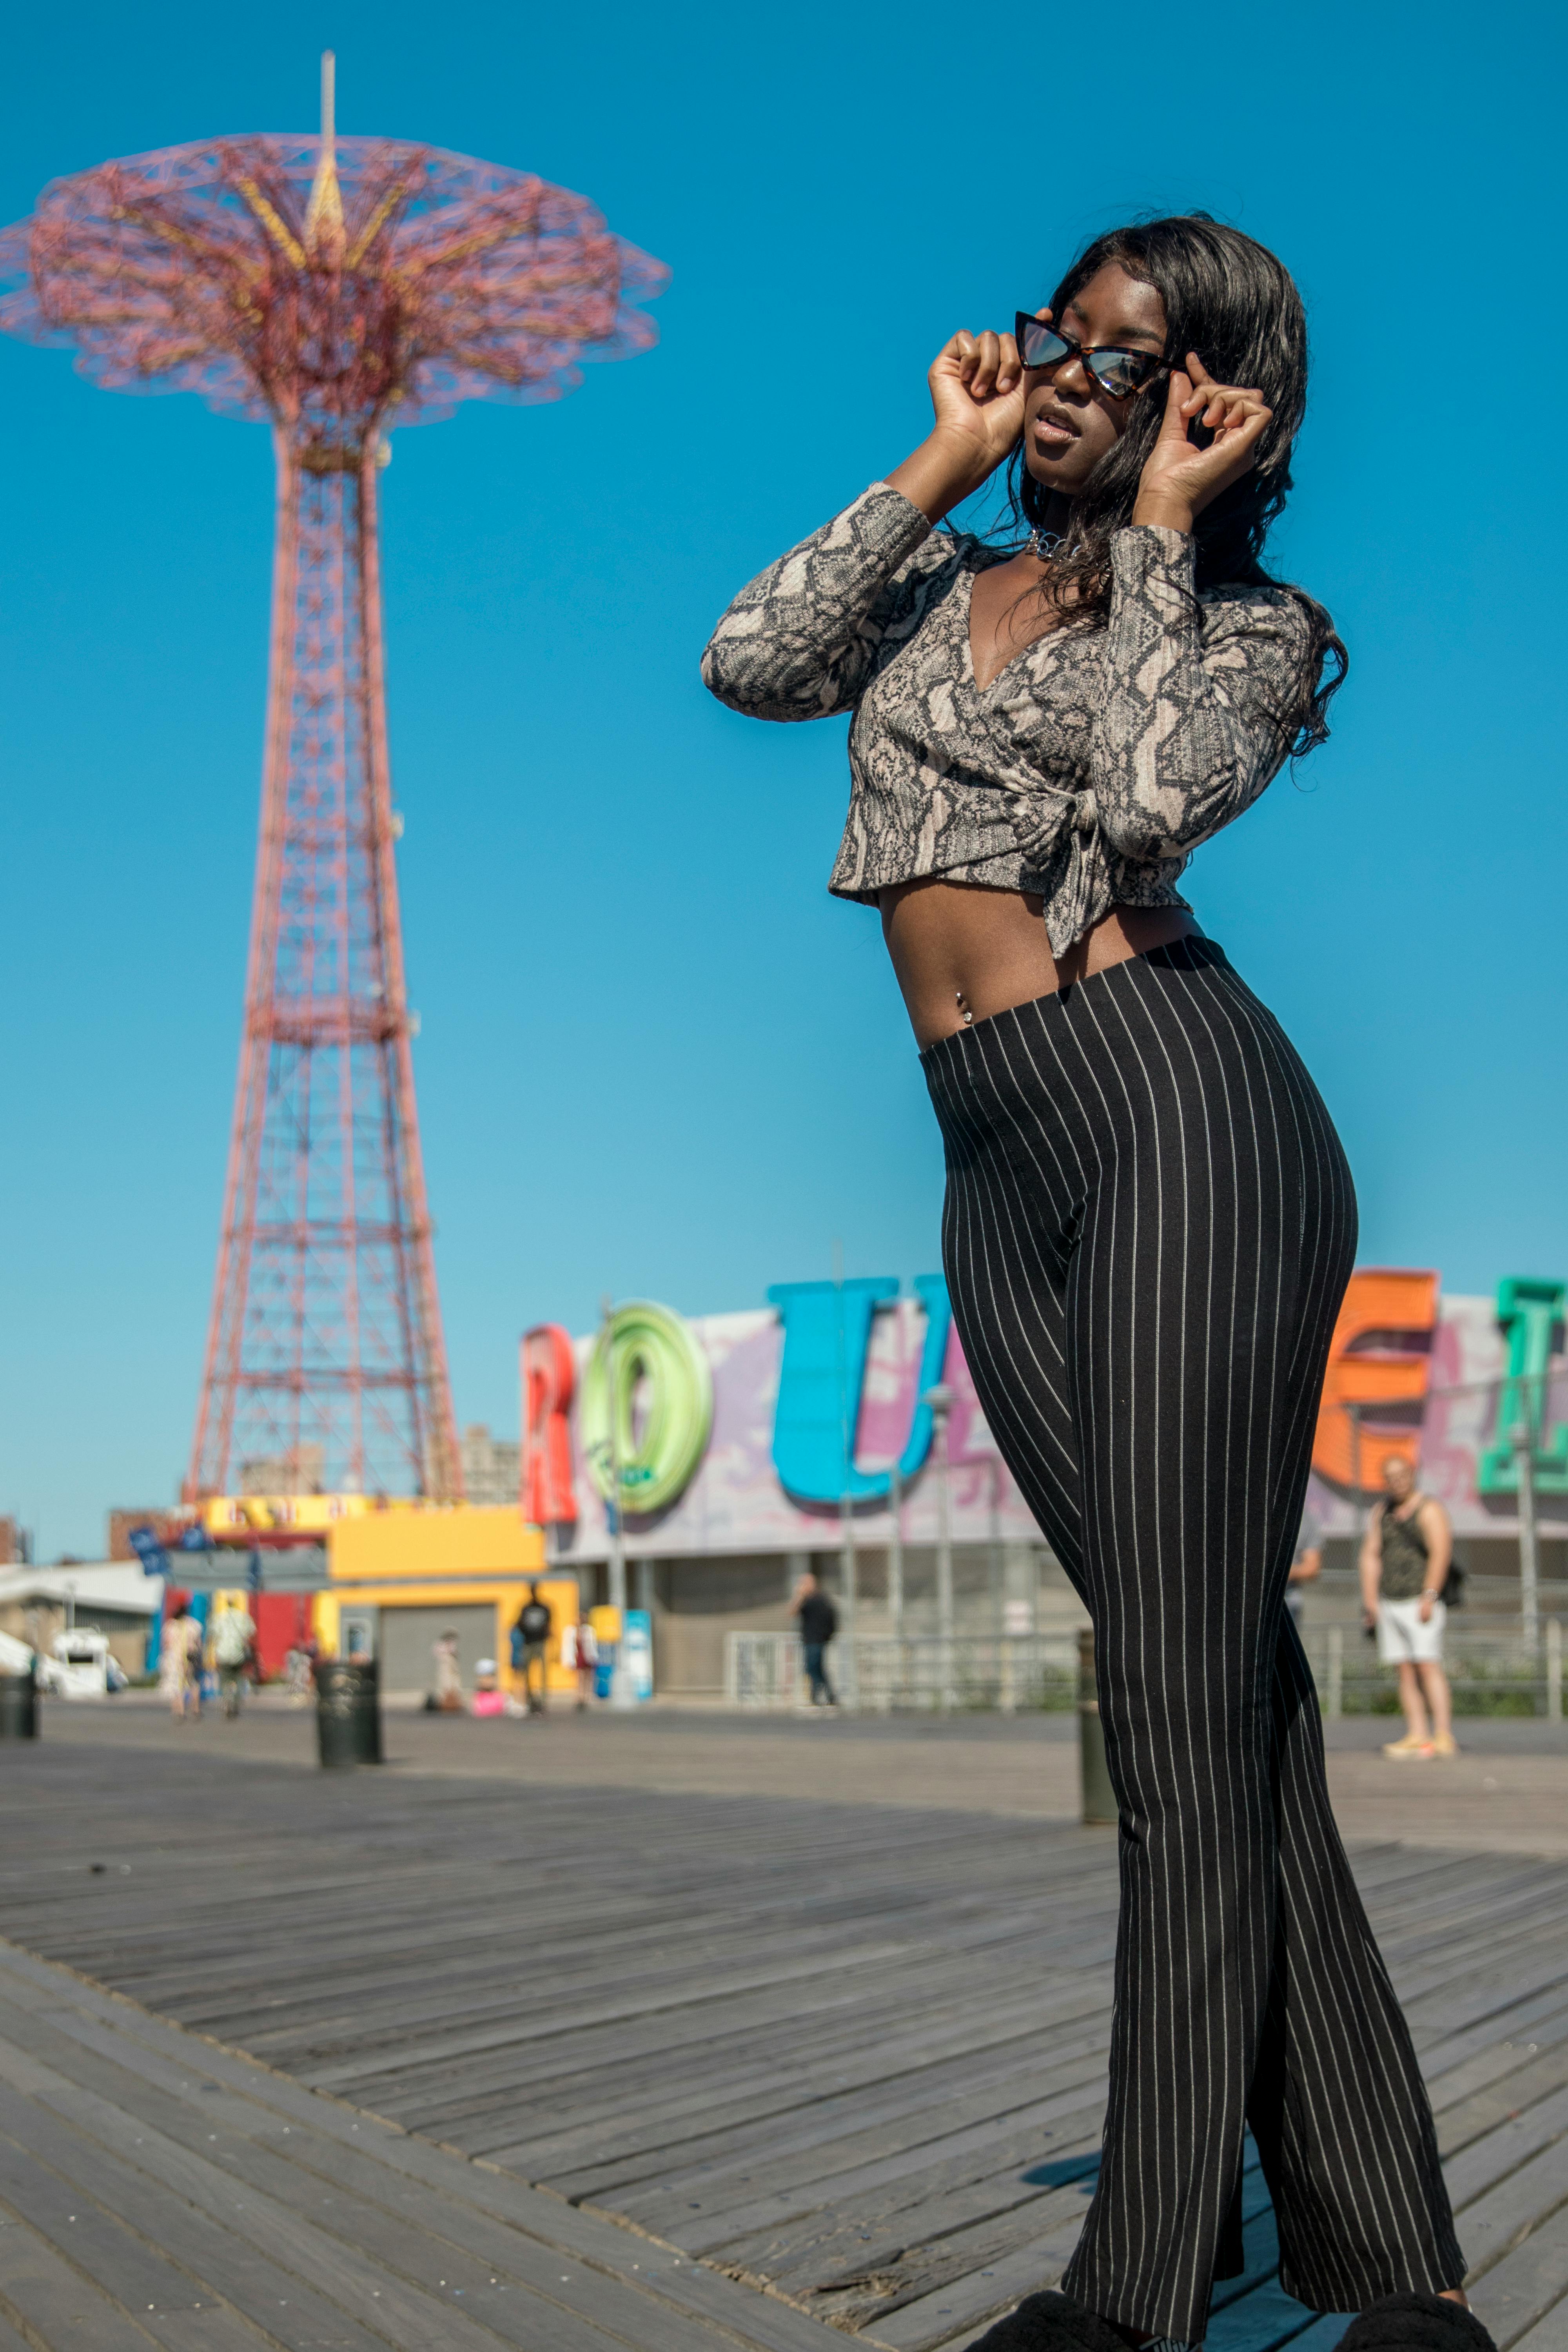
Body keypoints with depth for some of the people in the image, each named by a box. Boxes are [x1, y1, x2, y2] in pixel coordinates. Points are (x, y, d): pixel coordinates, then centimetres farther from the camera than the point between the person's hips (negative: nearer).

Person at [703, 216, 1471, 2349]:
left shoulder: (1245, 627, 8)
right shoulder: (948, 585, 23)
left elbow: (1153, 795, -14)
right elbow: (749, 661, 4)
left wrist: (1156, 522, -3)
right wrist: (937, 466, 11)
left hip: (1178, 1104, -5)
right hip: (999, 1177, 6)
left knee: (1188, 1699, -7)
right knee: (1219, 1690, 5)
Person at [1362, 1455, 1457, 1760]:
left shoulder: (1430, 1510, -5)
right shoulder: (1381, 1511, 16)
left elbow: (1441, 1553, -15)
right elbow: (1370, 1555, 15)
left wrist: (1430, 1595, -23)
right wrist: (1370, 1598, 6)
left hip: (1420, 1604, -6)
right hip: (1390, 1605, 6)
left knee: (1428, 1665, -14)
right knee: (1406, 1671, 3)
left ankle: (1444, 1737, -16)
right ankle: (1418, 1737, 4)